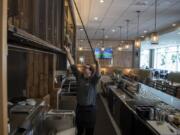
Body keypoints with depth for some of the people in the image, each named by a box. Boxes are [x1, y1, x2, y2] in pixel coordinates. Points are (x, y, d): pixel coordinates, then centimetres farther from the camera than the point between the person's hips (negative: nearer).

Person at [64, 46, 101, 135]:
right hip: (79, 107, 4)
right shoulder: (79, 76, -1)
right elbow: (72, 65, -4)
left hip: (90, 108, -4)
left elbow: (98, 74, -33)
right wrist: (68, 52, -9)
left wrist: (97, 64, -50)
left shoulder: (93, 80, -12)